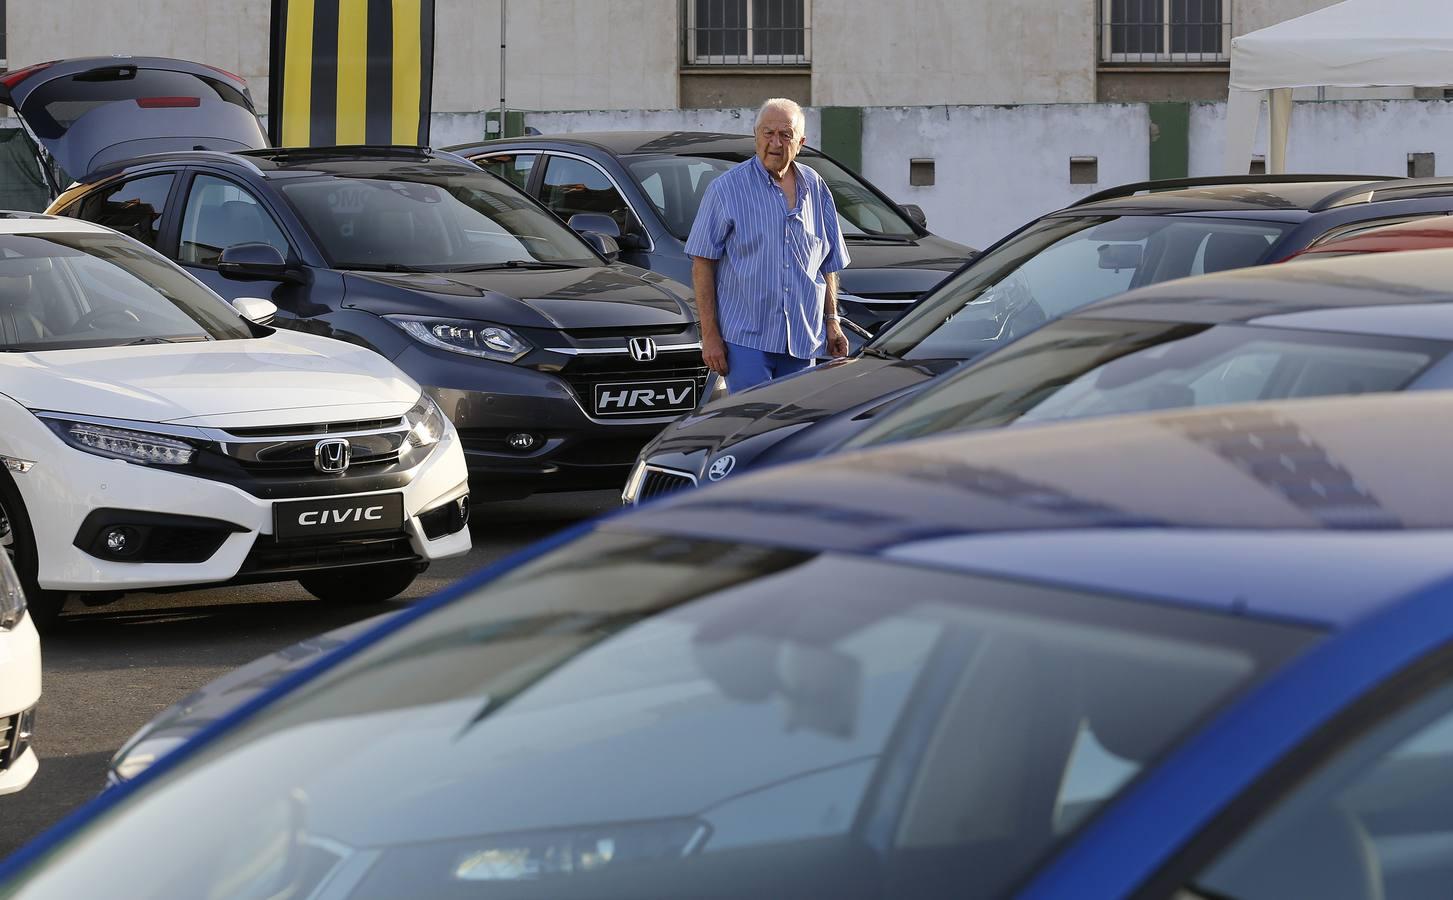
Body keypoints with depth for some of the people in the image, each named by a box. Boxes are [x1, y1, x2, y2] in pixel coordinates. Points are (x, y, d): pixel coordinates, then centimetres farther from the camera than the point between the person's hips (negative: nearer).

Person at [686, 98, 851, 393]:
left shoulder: (815, 188, 11)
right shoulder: (728, 188, -3)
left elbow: (828, 263, 19)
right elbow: (702, 263, -5)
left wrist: (831, 320, 13)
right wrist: (709, 334, -10)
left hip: (802, 341, 5)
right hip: (746, 337, -5)